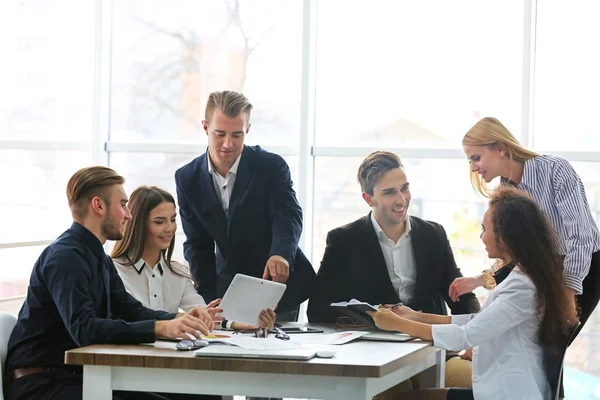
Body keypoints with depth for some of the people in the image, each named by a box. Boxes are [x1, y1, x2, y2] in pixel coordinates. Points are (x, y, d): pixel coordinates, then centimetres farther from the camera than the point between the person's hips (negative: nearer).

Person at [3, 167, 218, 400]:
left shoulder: (99, 258, 15)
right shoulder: (66, 257, -17)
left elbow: (130, 311, 14)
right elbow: (84, 329, -29)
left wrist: (179, 318, -6)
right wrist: (160, 328, -36)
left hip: (78, 377, 10)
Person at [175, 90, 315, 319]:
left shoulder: (272, 166, -11)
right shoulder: (187, 178, -3)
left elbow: (288, 217, -24)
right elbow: (197, 245, 0)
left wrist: (282, 255, -46)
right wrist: (208, 300, -11)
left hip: (278, 285, -2)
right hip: (227, 291, 2)